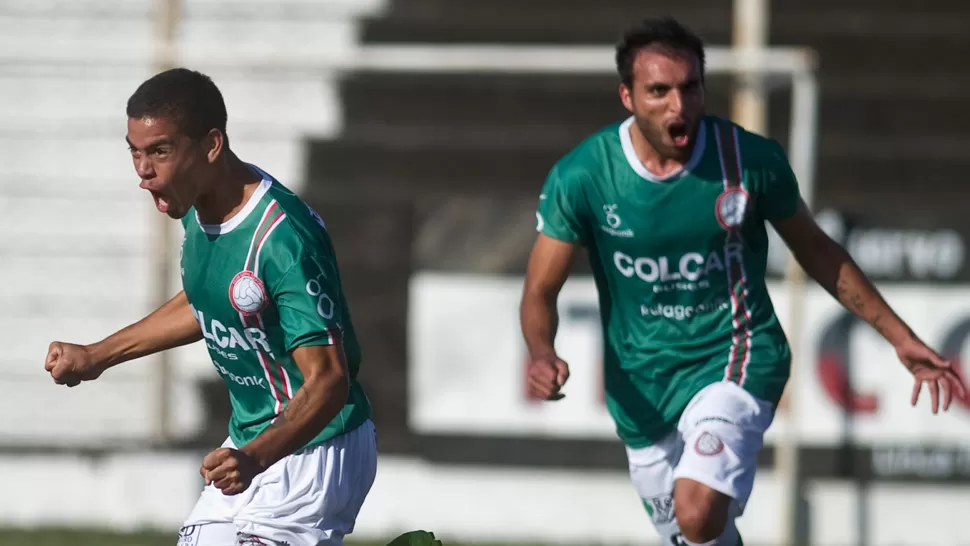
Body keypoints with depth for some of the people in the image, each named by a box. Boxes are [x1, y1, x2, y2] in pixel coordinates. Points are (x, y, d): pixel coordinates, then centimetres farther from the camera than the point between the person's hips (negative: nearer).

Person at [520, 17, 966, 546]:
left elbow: (816, 251, 5)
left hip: (734, 361, -2)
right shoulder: (579, 178, -12)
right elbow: (541, 290, -5)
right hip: (640, 383, 2)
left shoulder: (751, 159, -11)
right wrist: (542, 355, -28)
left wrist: (900, 337, 7)